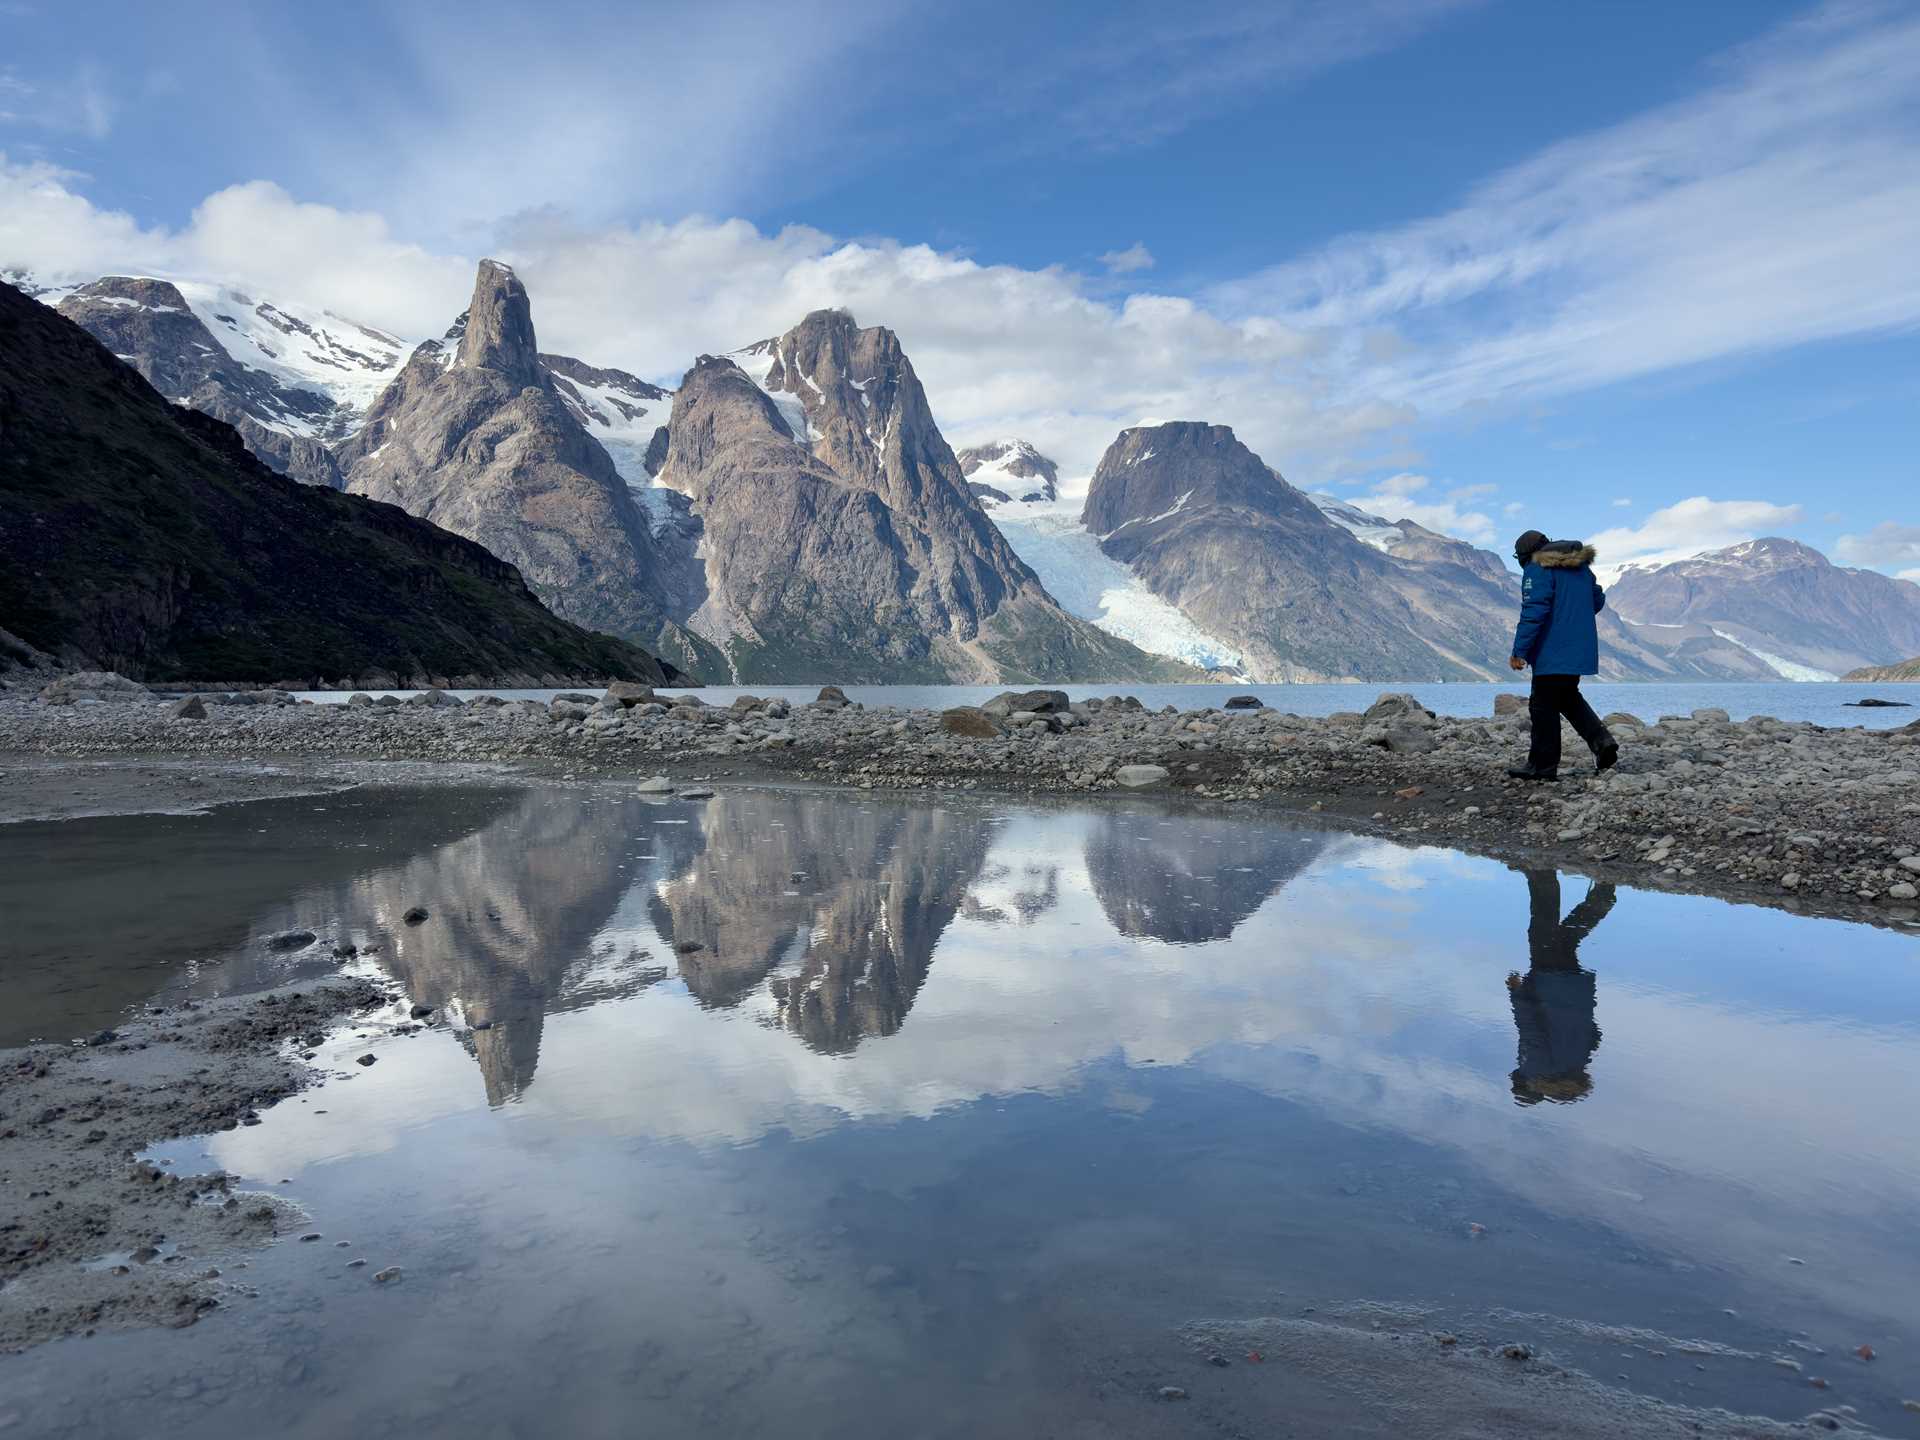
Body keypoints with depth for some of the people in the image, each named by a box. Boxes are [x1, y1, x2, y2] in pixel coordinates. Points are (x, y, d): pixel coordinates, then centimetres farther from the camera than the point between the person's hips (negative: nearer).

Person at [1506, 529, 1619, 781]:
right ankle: (1601, 741, 7)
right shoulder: (1581, 567, 15)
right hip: (1582, 650, 9)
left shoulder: (1537, 570, -11)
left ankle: (1543, 765, 3)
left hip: (1553, 654, -9)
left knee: (1544, 706, -1)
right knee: (1569, 698, 23)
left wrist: (1520, 651, -20)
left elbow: (1533, 611, -21)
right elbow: (1598, 600, 23)